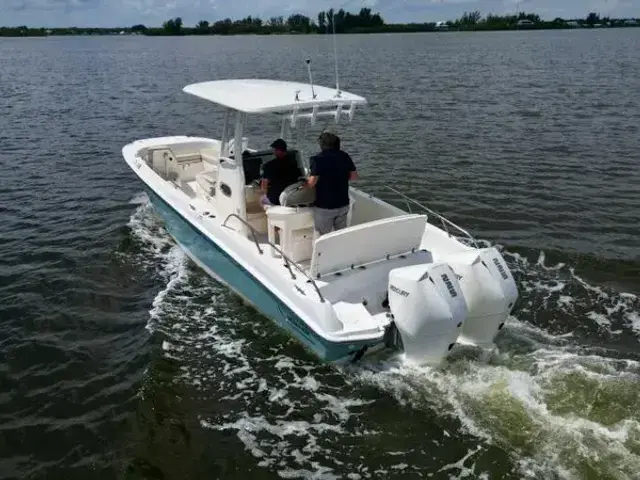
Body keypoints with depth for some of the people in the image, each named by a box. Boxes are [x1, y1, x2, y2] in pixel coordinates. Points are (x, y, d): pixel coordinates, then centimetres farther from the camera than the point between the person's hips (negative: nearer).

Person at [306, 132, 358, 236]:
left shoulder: (318, 159, -14)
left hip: (324, 207, -5)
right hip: (343, 204, 5)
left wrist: (304, 186, -3)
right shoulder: (344, 156, 1)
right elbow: (354, 176, 5)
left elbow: (312, 182, -23)